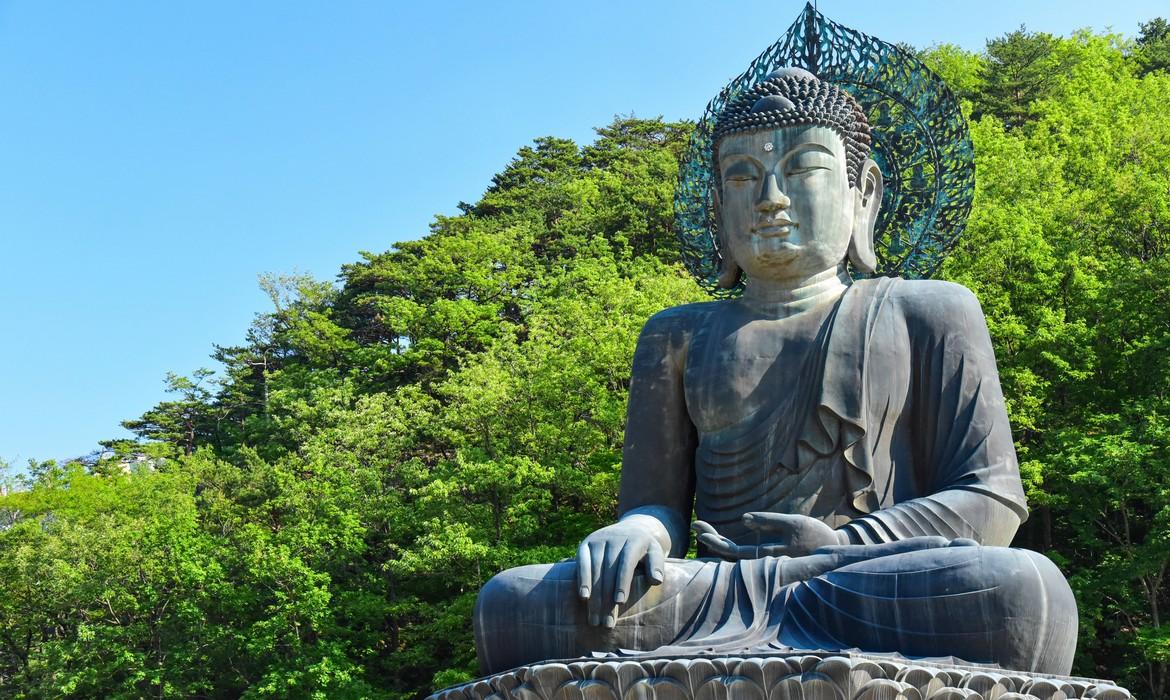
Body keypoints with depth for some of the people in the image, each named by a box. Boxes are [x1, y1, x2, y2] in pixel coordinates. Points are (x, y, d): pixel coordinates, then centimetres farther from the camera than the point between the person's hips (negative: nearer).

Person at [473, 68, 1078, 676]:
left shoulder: (926, 314, 16)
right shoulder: (680, 337, 21)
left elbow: (990, 499, 7)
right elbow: (656, 505, 15)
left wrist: (846, 547, -12)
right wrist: (637, 532, -11)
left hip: (888, 607, -1)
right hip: (712, 608, 1)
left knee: (1025, 590, -35)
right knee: (511, 604, -26)